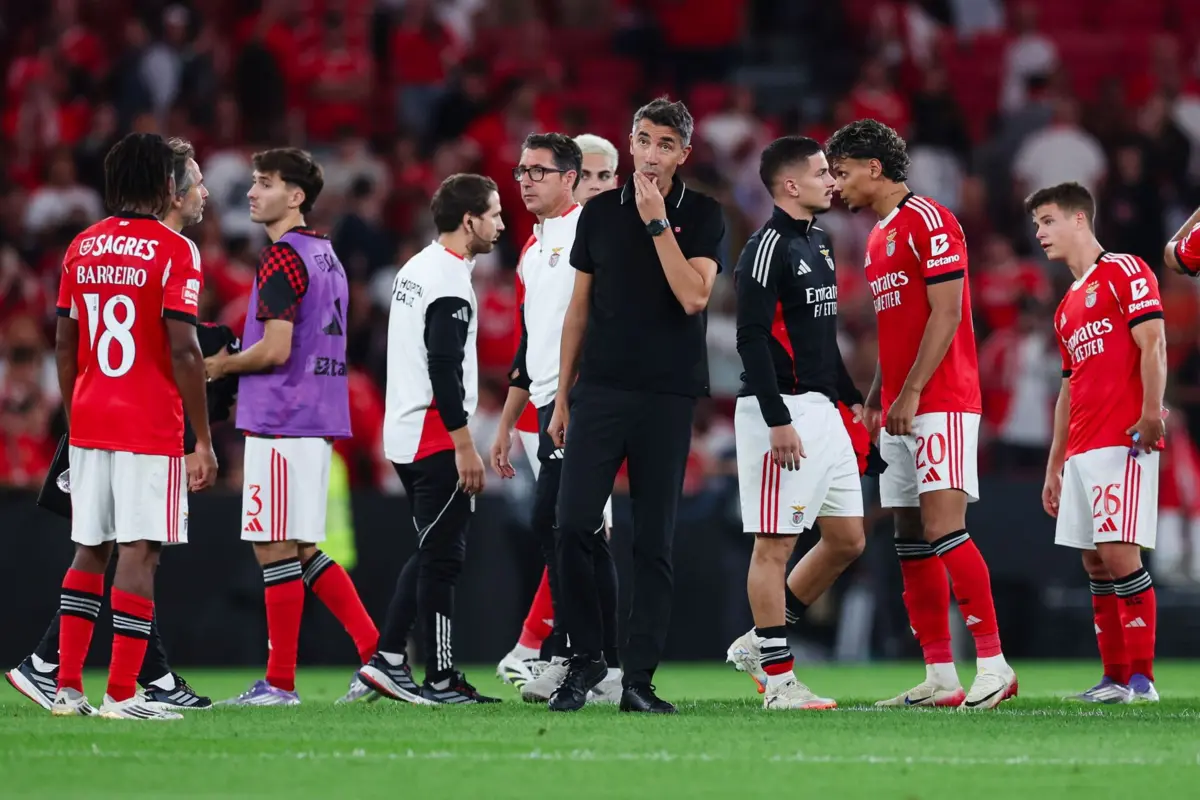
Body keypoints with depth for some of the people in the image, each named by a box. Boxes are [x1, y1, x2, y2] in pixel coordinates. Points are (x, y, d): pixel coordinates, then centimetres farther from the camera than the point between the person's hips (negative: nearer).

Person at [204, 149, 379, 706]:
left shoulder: (282, 258, -13)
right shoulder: (325, 255, 17)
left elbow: (275, 350, -19)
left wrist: (224, 365, -3)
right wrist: (236, 356, 20)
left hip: (279, 422, -10)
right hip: (316, 419, 10)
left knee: (277, 550, -5)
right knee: (302, 550, 15)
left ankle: (279, 682, -2)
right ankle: (376, 651, 11)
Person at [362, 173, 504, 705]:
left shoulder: (414, 270, 15)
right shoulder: (450, 281, -15)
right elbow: (444, 369, -21)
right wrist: (465, 446, -19)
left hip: (404, 436, 10)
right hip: (436, 440, -9)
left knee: (430, 552, 16)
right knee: (442, 557, -4)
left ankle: (387, 659, 13)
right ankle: (441, 680, -2)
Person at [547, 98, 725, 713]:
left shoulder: (702, 215, 1)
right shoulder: (600, 212, 9)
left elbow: (693, 296, -14)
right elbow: (579, 309, 14)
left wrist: (657, 222, -15)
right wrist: (562, 397, 11)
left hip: (667, 397, -2)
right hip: (600, 391, 2)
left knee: (655, 542, 0)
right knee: (574, 526, -9)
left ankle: (638, 680, 4)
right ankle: (585, 659, 6)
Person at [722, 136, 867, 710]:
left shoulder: (816, 244, 17)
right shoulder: (768, 248, -12)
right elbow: (752, 340, -18)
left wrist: (851, 397, 21)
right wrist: (778, 421, -23)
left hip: (821, 410, 10)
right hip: (780, 411, -10)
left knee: (847, 539, 10)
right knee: (775, 543, -5)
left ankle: (759, 643, 20)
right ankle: (779, 680, -3)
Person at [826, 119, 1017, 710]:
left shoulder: (928, 221, -9)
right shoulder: (879, 238, 20)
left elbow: (946, 314, -16)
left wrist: (910, 393, -19)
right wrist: (875, 399, 16)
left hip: (940, 403, -10)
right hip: (899, 409, 10)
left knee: (942, 528, -16)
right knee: (911, 541, 5)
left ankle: (993, 664, -14)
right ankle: (940, 677, 6)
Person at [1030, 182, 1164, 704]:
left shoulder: (1124, 272, -3)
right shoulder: (1067, 307, 23)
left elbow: (1152, 343, -13)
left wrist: (1151, 413, -23)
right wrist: (1054, 465, 23)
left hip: (1123, 444, -9)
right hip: (1081, 450, 9)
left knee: (1119, 553, -13)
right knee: (1095, 563, 6)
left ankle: (1141, 677, -10)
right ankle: (1114, 677, 9)